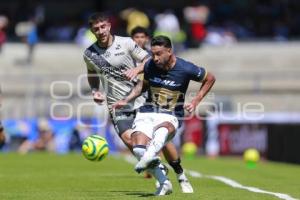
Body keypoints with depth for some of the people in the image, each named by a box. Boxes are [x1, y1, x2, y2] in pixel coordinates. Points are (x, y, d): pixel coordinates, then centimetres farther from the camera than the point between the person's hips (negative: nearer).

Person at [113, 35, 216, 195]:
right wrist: (126, 100, 13)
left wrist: (195, 102, -1)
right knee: (138, 148, -23)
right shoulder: (150, 66, 0)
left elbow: (210, 79, 7)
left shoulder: (186, 69, -10)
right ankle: (164, 183, -11)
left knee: (162, 129, -42)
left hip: (170, 117, -4)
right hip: (147, 113, 4)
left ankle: (147, 158, -68)